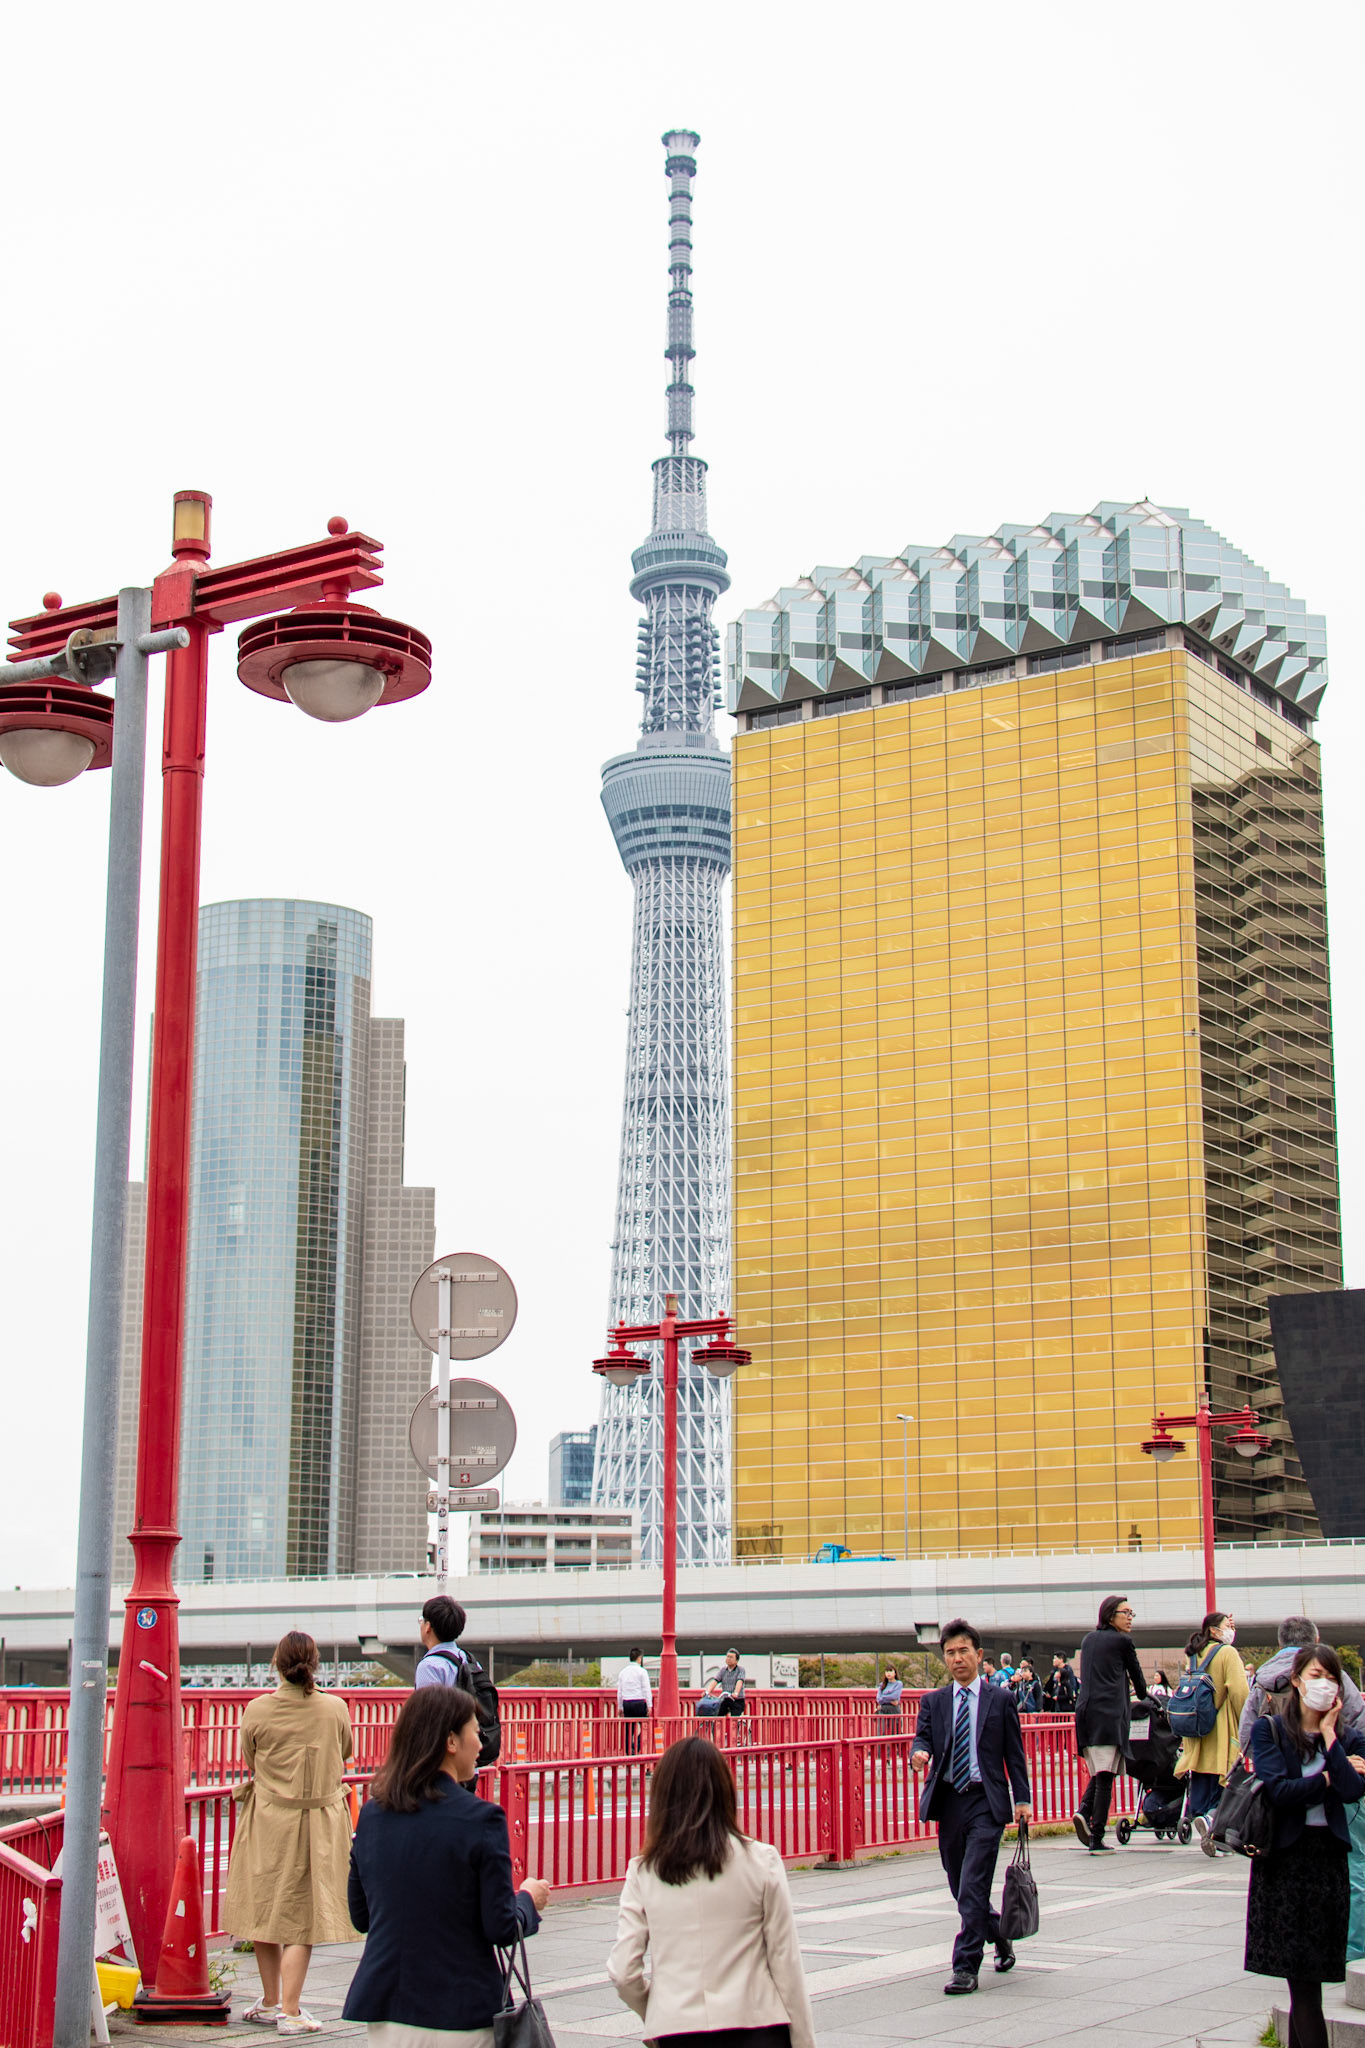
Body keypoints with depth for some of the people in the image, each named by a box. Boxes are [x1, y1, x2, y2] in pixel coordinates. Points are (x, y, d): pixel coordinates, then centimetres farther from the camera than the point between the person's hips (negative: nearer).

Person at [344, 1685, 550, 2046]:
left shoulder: (372, 1813, 2)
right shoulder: (479, 1819, -14)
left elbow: (361, 1917, 11)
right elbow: (501, 1929, -11)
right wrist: (529, 1900, 9)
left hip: (386, 2011, 5)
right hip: (460, 2016, -5)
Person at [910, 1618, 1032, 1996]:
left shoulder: (1001, 1699, 4)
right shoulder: (933, 1702, 11)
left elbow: (1014, 1753, 4)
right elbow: (923, 1736, -2)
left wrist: (1022, 1798, -2)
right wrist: (919, 1752, -26)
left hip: (986, 1802, -4)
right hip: (948, 1802, 4)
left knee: (972, 1888, -12)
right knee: (961, 1888, 12)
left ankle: (965, 1968, -8)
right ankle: (999, 1934, 38)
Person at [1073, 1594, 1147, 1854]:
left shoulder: (1089, 1639, 20)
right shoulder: (1122, 1641, 3)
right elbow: (1136, 1674, 14)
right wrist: (1144, 1696, 34)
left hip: (1084, 1710, 6)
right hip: (1109, 1713, -6)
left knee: (1097, 1773, 15)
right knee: (1105, 1776, -7)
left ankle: (1084, 1812, -11)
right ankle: (1097, 1840, -11)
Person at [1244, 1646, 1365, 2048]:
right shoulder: (1269, 1730, 0)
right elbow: (1277, 1790, -14)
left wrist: (1329, 1735, -7)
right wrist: (1328, 1779, -7)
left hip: (1328, 1856, 3)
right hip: (1285, 1855, -3)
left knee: (1307, 1977, 4)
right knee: (1302, 1975, -4)